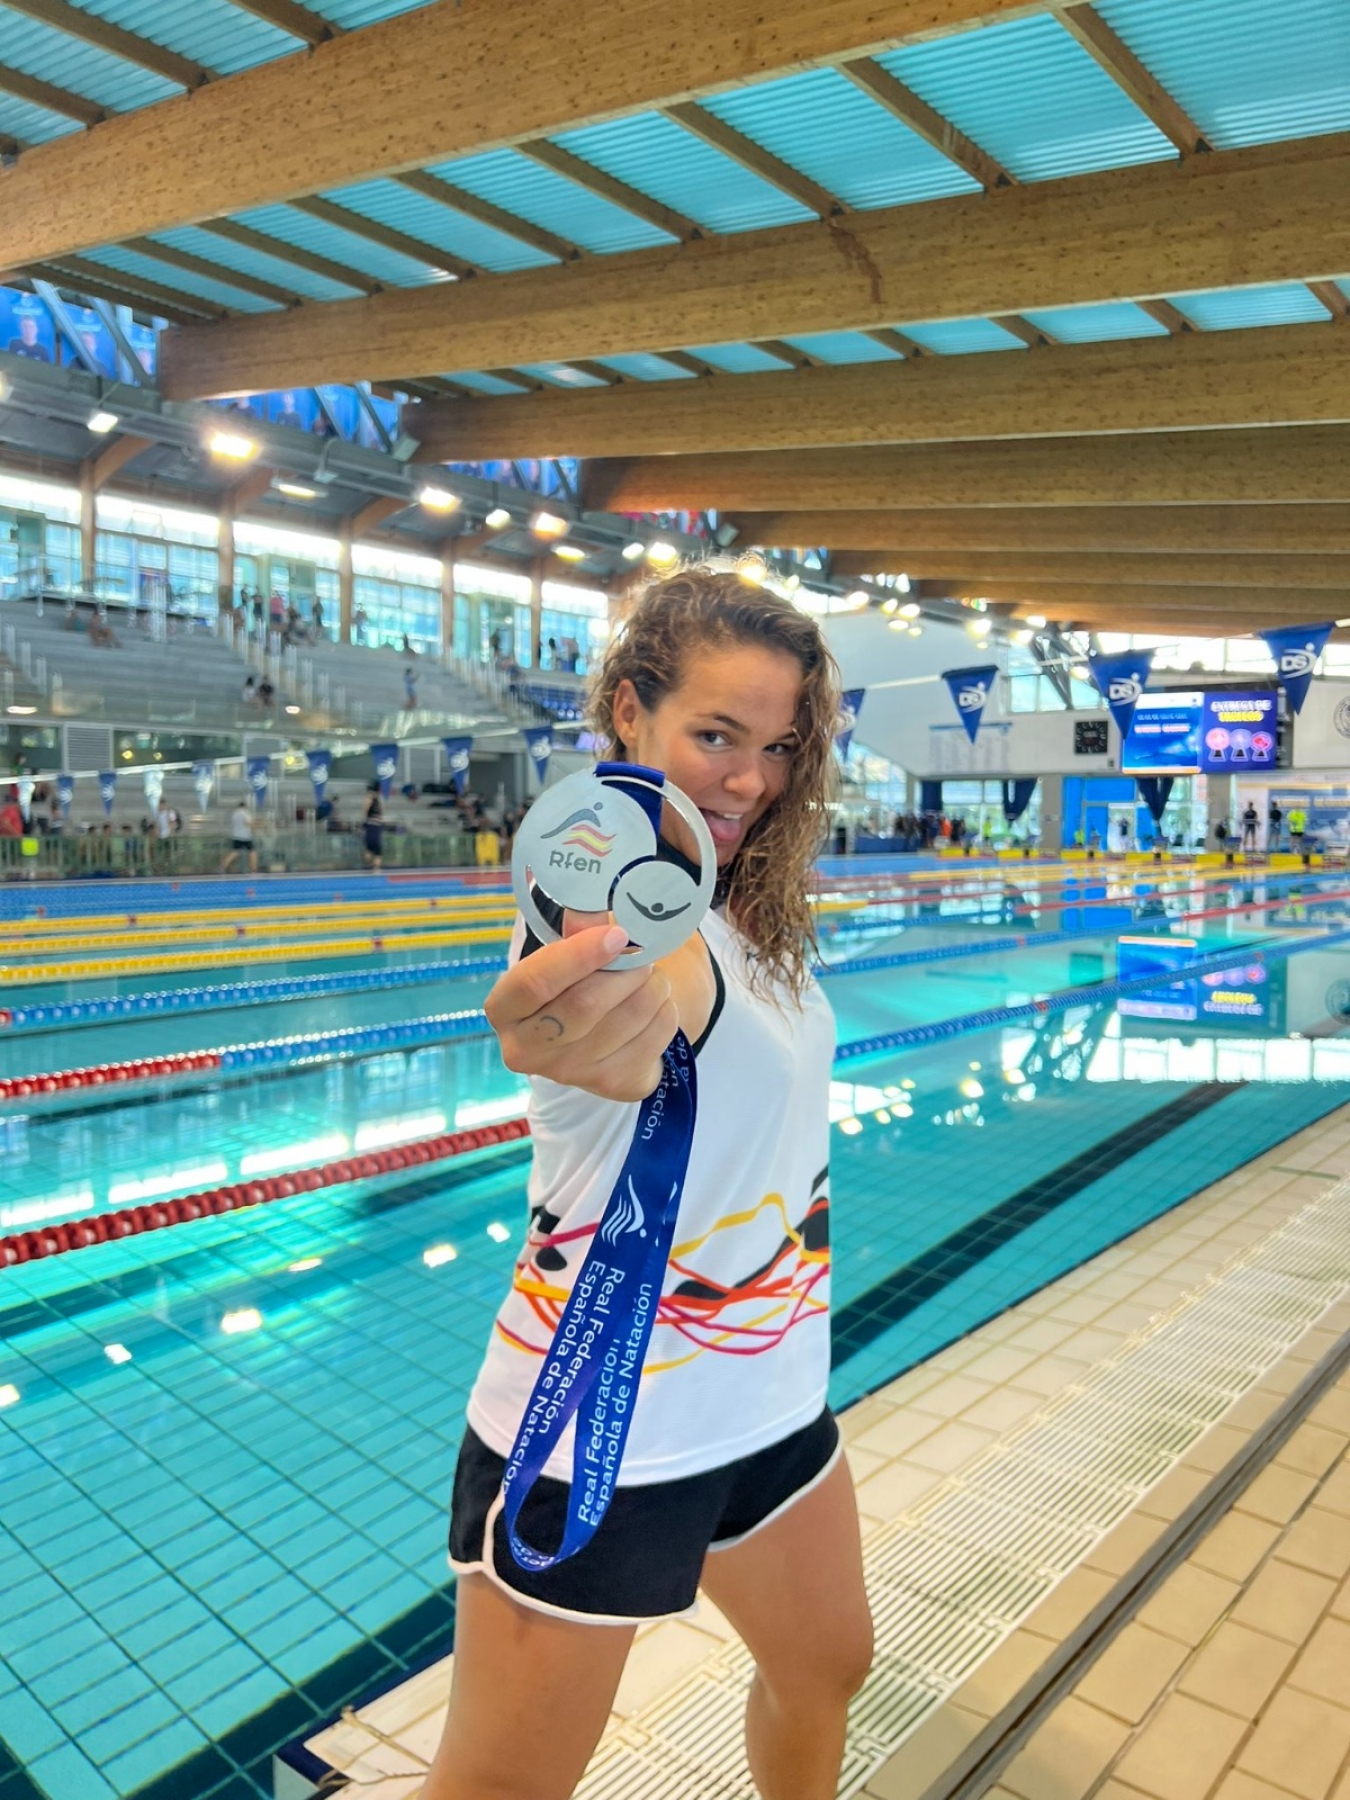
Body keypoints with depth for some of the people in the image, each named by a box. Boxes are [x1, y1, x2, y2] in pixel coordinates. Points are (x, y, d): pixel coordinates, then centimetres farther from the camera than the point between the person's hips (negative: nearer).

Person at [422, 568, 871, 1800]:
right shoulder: (611, 902, -24)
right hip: (602, 1430, -8)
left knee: (826, 1664, 27)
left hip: (768, 1394, 8)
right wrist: (591, 1024, -68)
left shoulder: (744, 904, 2)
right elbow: (638, 1023, -49)